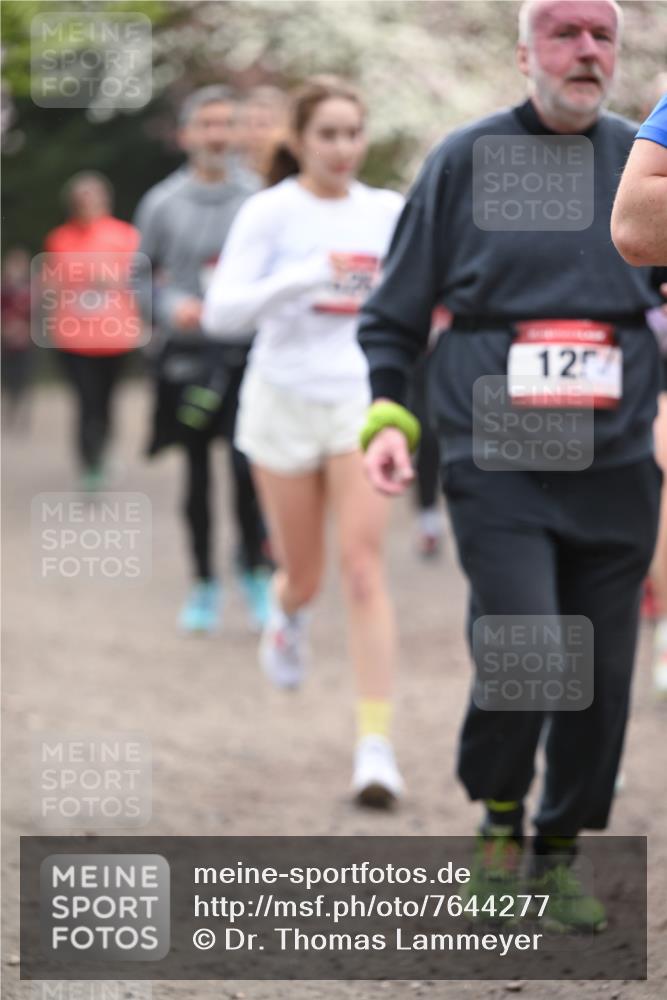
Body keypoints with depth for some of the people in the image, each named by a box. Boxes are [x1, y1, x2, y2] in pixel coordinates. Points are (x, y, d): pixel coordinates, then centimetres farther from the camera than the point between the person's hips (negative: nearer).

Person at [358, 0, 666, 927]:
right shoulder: (466, 160, 3)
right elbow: (396, 309, 8)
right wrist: (387, 416, -4)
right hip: (496, 459, -3)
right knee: (522, 648, -17)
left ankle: (560, 853, 22)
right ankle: (499, 815, 9)